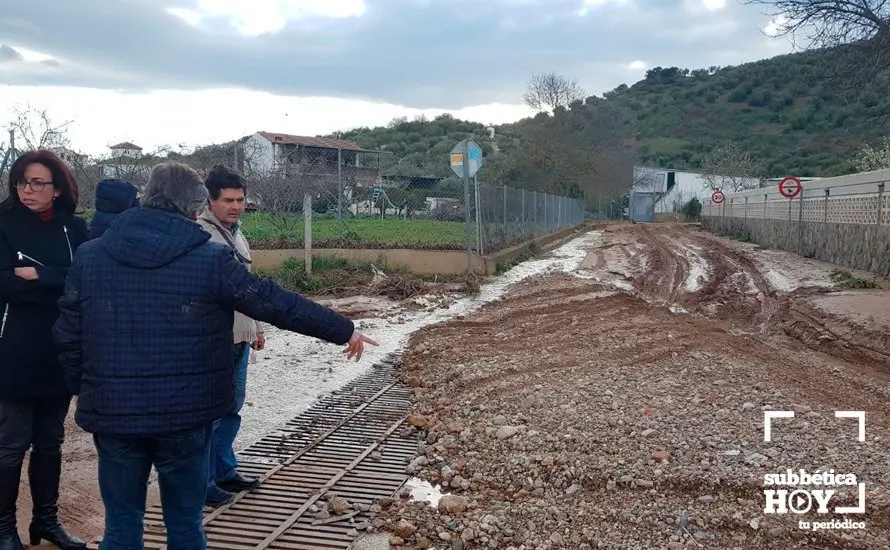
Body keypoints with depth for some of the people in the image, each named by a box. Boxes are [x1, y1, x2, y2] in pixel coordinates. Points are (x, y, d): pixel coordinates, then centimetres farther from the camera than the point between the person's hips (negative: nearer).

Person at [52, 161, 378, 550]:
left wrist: (83, 390, 21)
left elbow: (67, 335, 5)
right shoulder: (210, 258, -11)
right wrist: (344, 331, 2)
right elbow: (277, 303, -8)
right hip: (184, 415, -2)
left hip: (112, 413, 3)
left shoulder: (89, 255, 0)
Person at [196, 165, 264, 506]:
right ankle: (203, 483, 13)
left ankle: (224, 471, 32)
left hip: (239, 339, 9)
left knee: (232, 408, 18)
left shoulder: (237, 234, 14)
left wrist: (257, 328, 23)